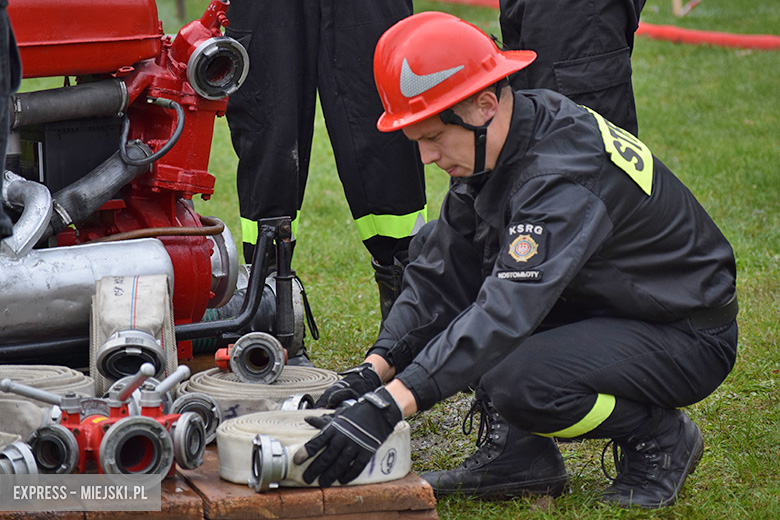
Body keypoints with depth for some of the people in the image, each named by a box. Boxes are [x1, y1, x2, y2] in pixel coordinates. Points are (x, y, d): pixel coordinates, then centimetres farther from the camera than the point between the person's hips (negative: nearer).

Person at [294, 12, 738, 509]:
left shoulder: (563, 174, -32)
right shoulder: (495, 146, -4)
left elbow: (507, 313, -41)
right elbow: (443, 273, 0)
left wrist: (388, 406, -47)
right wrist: (375, 370, -13)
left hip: (690, 339, -9)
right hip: (601, 304, 9)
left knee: (519, 383, -32)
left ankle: (660, 437, -4)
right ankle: (518, 451, 3)